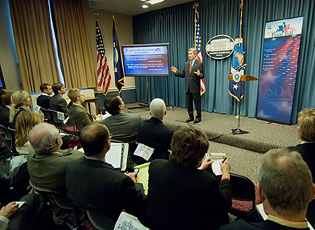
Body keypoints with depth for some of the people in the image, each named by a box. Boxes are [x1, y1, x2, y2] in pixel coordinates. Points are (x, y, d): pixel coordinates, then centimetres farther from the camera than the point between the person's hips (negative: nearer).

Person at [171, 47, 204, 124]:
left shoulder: (199, 64, -4)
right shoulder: (186, 64, 12)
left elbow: (202, 76, -7)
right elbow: (183, 75, 12)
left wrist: (199, 74, -28)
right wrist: (176, 72, -3)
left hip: (195, 88, -6)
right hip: (187, 87, 6)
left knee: (197, 103, 2)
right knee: (188, 103, 12)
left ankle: (198, 117, 15)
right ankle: (191, 116, 26)